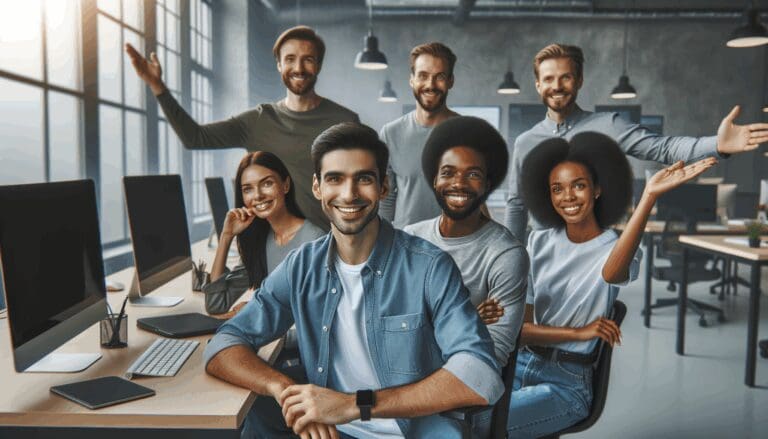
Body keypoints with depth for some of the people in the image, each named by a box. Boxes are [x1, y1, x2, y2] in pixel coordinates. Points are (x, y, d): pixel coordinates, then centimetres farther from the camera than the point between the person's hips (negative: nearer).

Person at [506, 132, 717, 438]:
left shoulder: (616, 248, -8)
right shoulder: (540, 243, 2)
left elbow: (611, 273, -36)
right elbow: (519, 327, -2)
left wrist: (650, 195, -46)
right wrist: (578, 332, -18)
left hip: (566, 383, -4)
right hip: (519, 364, 4)